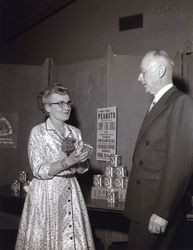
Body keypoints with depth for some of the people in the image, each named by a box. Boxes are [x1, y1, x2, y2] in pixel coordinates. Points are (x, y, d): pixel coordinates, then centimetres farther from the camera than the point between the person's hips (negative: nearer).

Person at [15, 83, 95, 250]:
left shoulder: (75, 133, 7)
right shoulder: (38, 132, -7)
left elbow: (81, 169, 9)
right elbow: (39, 171, -13)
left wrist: (80, 162, -12)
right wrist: (67, 162, -23)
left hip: (71, 192, 4)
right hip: (47, 193, -4)